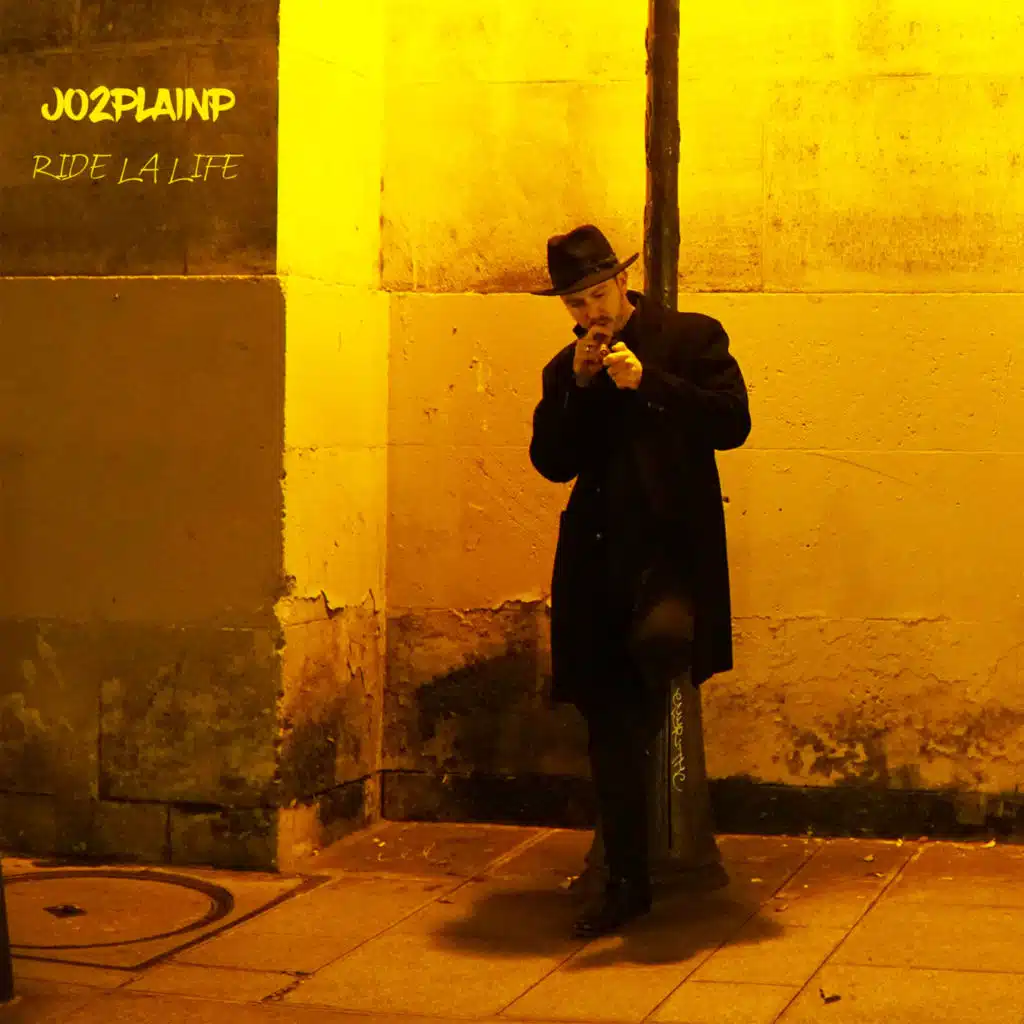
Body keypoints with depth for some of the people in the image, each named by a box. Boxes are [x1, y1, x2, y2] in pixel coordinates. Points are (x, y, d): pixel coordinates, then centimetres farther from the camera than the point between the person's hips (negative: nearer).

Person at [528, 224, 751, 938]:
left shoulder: (692, 337, 6)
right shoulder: (565, 369, 18)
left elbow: (733, 422, -6)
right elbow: (550, 462, 9)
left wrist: (648, 382, -13)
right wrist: (580, 386, -3)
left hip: (671, 544, -4)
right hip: (597, 556, 4)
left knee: (659, 637, -38)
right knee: (609, 732, 4)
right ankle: (628, 883, 15)